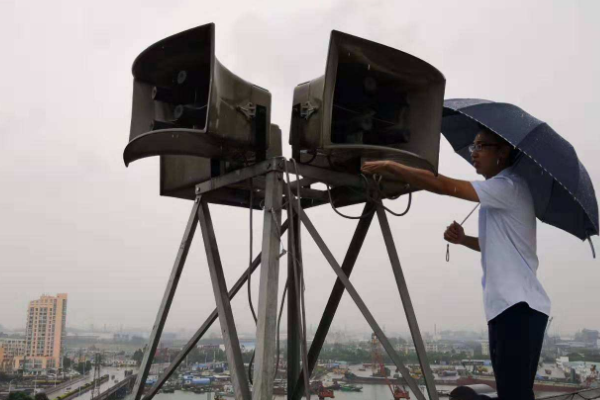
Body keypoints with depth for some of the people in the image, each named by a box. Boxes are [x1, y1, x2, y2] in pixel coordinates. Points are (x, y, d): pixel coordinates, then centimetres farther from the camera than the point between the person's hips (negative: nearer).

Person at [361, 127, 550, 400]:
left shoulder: (509, 186, -12)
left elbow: (443, 185, -22)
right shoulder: (499, 194, 20)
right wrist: (462, 239, 14)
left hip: (519, 306, -10)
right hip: (506, 305, 10)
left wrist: (390, 167, -15)